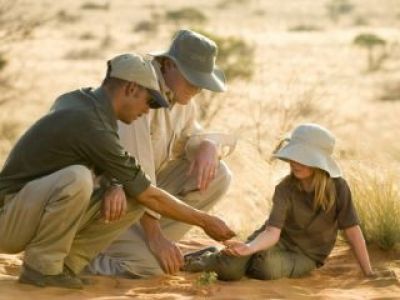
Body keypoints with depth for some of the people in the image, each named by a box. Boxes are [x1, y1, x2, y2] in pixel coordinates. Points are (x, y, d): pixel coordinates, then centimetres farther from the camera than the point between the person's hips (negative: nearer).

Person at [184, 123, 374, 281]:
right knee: (230, 270, -27)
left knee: (267, 268, -34)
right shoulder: (285, 189, -17)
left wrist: (368, 273, -13)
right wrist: (249, 247, -49)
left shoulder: (338, 188, -18)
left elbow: (352, 231, -13)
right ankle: (210, 259, 8)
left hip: (305, 256, 0)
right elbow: (272, 232, -28)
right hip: (279, 241, 0)